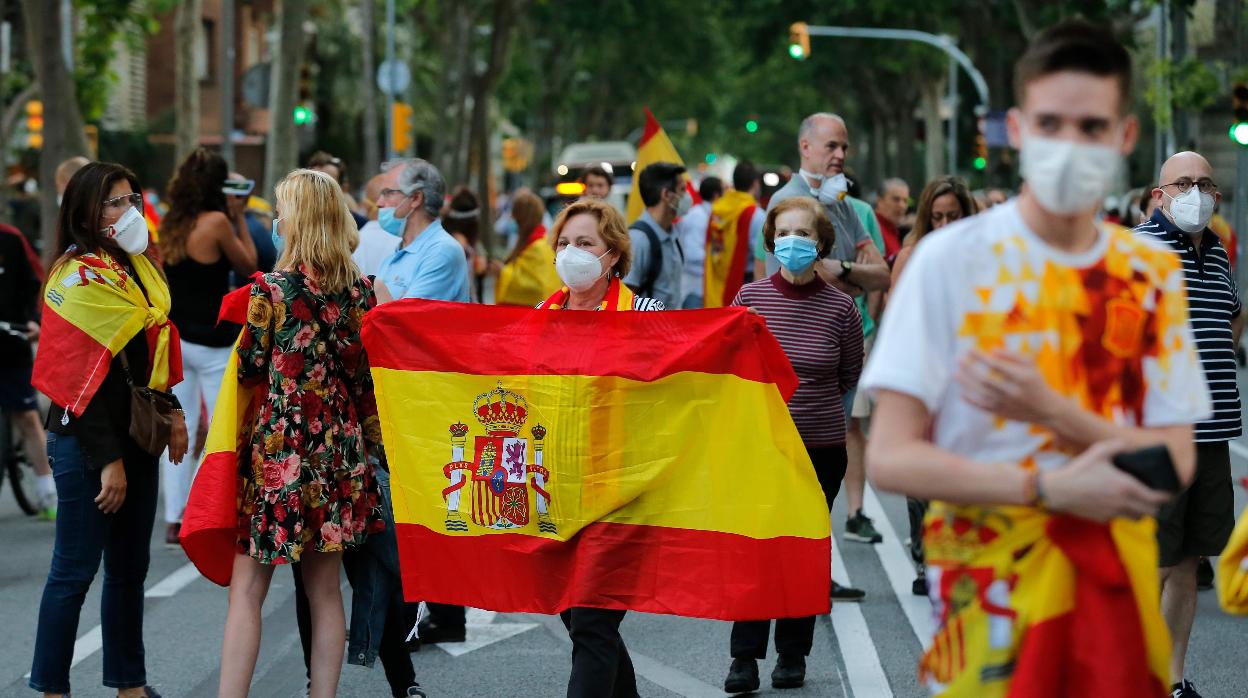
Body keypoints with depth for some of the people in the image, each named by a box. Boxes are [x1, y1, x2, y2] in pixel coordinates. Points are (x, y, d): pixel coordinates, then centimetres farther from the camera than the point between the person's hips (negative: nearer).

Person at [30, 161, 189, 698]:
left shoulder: (138, 267, 11)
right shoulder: (80, 278, -15)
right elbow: (81, 377, -18)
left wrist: (170, 413, 9)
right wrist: (108, 460, -19)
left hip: (136, 437, 8)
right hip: (87, 445, -8)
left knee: (130, 567, 13)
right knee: (75, 570, -3)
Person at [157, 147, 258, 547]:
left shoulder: (170, 224, 6)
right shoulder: (216, 222, -12)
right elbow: (247, 266, -2)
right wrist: (239, 217, 5)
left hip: (173, 338, 6)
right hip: (212, 342, -6)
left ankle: (174, 521, 9)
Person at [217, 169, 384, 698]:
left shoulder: (272, 290, -13)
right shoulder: (361, 291, 2)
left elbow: (248, 369, -3)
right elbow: (367, 373, 9)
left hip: (278, 447, -5)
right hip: (340, 451, 5)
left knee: (246, 590, -1)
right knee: (324, 591, 11)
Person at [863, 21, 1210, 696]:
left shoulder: (1153, 276, 4)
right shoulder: (951, 259, -7)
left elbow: (1174, 464, -1)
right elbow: (890, 457, -11)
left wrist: (1049, 411, -18)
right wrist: (1049, 488, -20)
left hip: (1118, 577, 4)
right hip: (991, 579, -3)